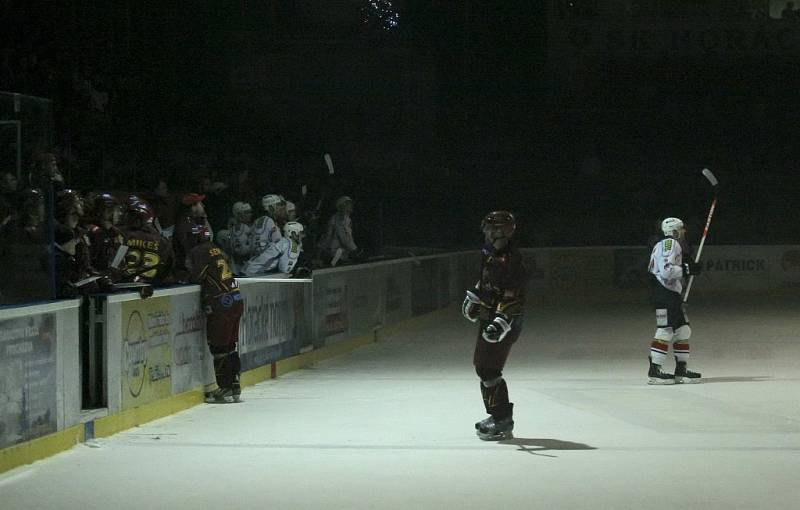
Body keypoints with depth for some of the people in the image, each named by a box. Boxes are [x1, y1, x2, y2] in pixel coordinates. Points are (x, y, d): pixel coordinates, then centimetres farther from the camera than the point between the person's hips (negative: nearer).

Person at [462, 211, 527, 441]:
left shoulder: (511, 262, -22)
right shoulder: (489, 253, 8)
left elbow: (511, 299, -28)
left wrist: (501, 322, -37)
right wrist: (473, 298, 25)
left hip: (505, 322, -10)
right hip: (488, 318, 10)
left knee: (488, 370, -12)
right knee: (481, 365, 15)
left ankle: (502, 421, -6)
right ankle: (500, 415, 24)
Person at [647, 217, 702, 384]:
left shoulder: (670, 244, 22)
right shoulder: (670, 244, -11)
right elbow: (667, 270, -23)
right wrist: (688, 269, -15)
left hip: (672, 294, 11)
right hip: (663, 293, -11)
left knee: (683, 330, 11)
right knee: (665, 331, -12)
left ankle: (681, 370, 16)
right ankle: (654, 371, -13)